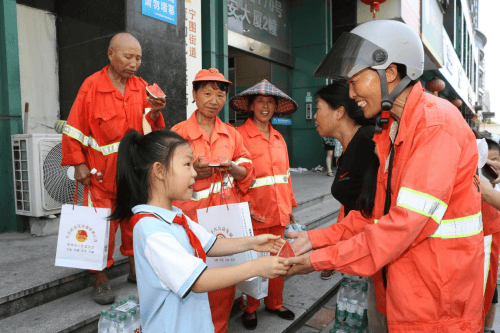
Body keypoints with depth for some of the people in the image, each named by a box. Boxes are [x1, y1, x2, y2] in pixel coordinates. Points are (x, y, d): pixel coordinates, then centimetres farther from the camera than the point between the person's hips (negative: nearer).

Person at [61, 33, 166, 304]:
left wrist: (155, 112, -16)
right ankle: (101, 280, 16)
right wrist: (79, 164, -8)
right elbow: (75, 128, -4)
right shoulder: (92, 85, -7)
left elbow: (149, 129, 5)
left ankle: (135, 270, 28)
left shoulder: (141, 87, 5)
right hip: (101, 172, -4)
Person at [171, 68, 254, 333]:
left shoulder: (231, 134, 11)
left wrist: (233, 169, -11)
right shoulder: (178, 132, 0)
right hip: (193, 215, -3)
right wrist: (194, 173, -18)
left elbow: (247, 171, 11)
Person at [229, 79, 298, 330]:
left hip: (279, 212, 6)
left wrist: (290, 208, 15)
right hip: (255, 215, -5)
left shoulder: (279, 138, 12)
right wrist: (246, 208, -18)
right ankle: (251, 308, 30)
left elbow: (285, 176, 15)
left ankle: (274, 302, 37)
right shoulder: (239, 135, -7)